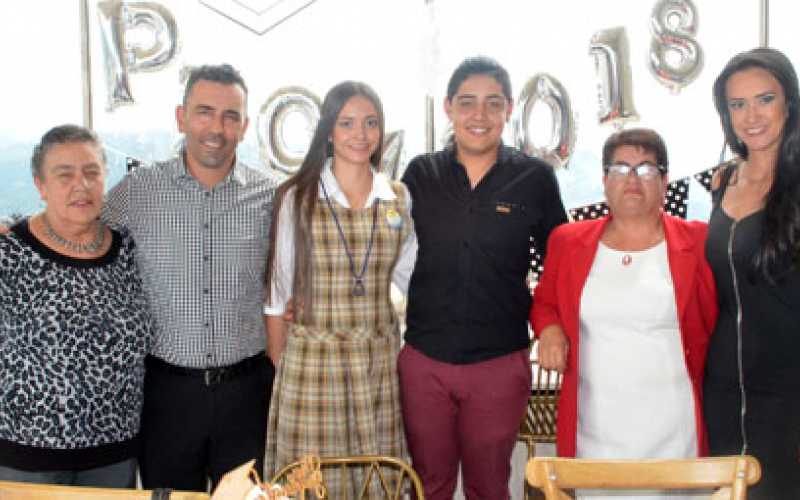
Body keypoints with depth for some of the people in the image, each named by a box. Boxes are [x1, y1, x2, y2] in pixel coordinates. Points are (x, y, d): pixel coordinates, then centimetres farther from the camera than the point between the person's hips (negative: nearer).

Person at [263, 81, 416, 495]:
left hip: (379, 362, 3)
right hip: (312, 361, -2)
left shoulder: (399, 197, 5)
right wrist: (279, 364, 2)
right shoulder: (297, 197, -4)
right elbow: (279, 290, 1)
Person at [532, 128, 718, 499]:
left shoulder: (699, 243, -3)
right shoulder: (568, 241, 4)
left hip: (672, 429, -2)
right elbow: (544, 302, 18)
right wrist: (549, 329, -1)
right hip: (592, 427, 2)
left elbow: (720, 325, 7)